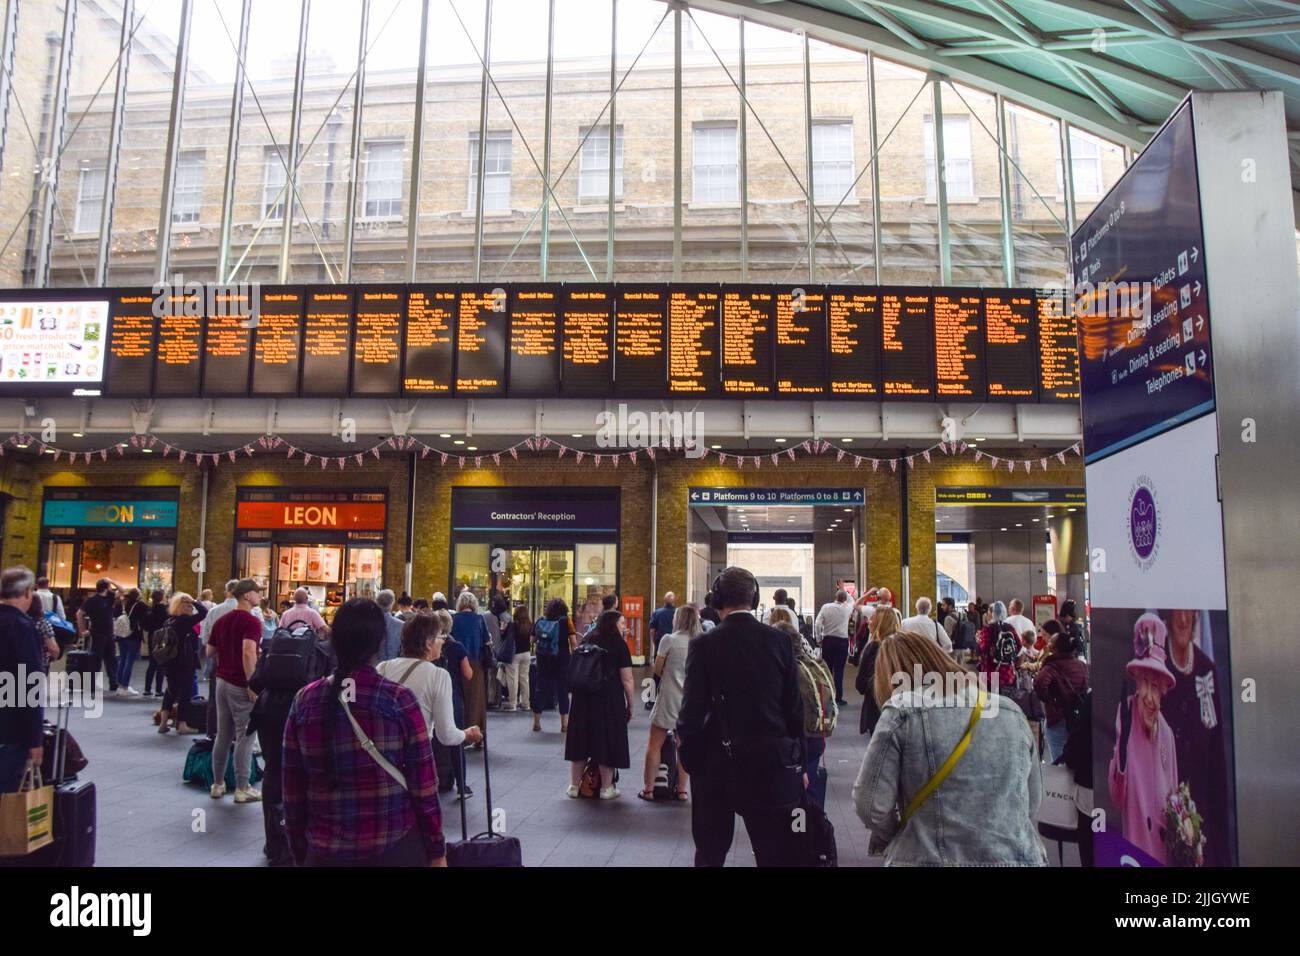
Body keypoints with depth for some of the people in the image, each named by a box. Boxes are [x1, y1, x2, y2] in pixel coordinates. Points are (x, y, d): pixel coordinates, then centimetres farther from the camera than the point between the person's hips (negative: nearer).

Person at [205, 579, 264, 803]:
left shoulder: (222, 621, 11)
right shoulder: (252, 621, -16)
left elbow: (209, 652, 16)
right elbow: (248, 653, -27)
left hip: (222, 682, 8)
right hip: (241, 685, -8)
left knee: (223, 736, 15)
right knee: (244, 737, 0)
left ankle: (218, 784, 23)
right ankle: (242, 788, 4)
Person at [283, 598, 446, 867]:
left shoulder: (304, 701, -4)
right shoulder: (399, 700, -12)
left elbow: (293, 788, 1)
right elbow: (423, 785, -9)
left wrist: (300, 852, 13)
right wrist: (436, 851, 1)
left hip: (325, 850, 2)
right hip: (396, 847, -1)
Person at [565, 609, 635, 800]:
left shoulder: (587, 641, 12)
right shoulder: (619, 644, -4)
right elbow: (627, 680, -8)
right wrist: (630, 705, 0)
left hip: (582, 698, 5)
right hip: (610, 699, -5)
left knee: (581, 739, 12)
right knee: (608, 740, 5)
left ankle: (574, 785, 19)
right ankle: (606, 788, 12)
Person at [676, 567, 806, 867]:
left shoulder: (704, 644, -10)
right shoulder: (779, 640, -4)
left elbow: (692, 709, -11)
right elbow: (794, 707, -1)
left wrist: (688, 755, 5)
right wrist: (798, 763, 9)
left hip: (717, 764, -1)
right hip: (771, 764, 1)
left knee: (710, 853, 14)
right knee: (774, 854, 11)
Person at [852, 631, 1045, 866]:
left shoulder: (903, 712, -8)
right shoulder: (1012, 713, 7)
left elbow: (870, 803, -9)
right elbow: (1032, 803, 15)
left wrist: (890, 837, 9)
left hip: (931, 858, -4)